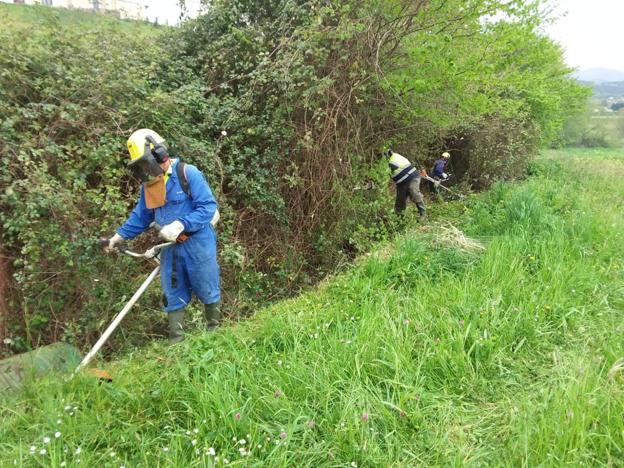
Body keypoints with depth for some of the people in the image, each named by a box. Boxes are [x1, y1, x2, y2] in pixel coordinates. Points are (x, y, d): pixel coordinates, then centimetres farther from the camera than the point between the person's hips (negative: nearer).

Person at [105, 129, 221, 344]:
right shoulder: (148, 185, 6)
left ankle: (214, 329, 28)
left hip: (197, 243, -6)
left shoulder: (188, 174, -15)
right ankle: (176, 339, 21)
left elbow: (208, 207, -20)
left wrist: (180, 225, -28)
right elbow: (140, 217, 16)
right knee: (174, 295, 10)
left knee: (207, 289, 8)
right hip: (170, 247, 6)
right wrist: (119, 236, 6)